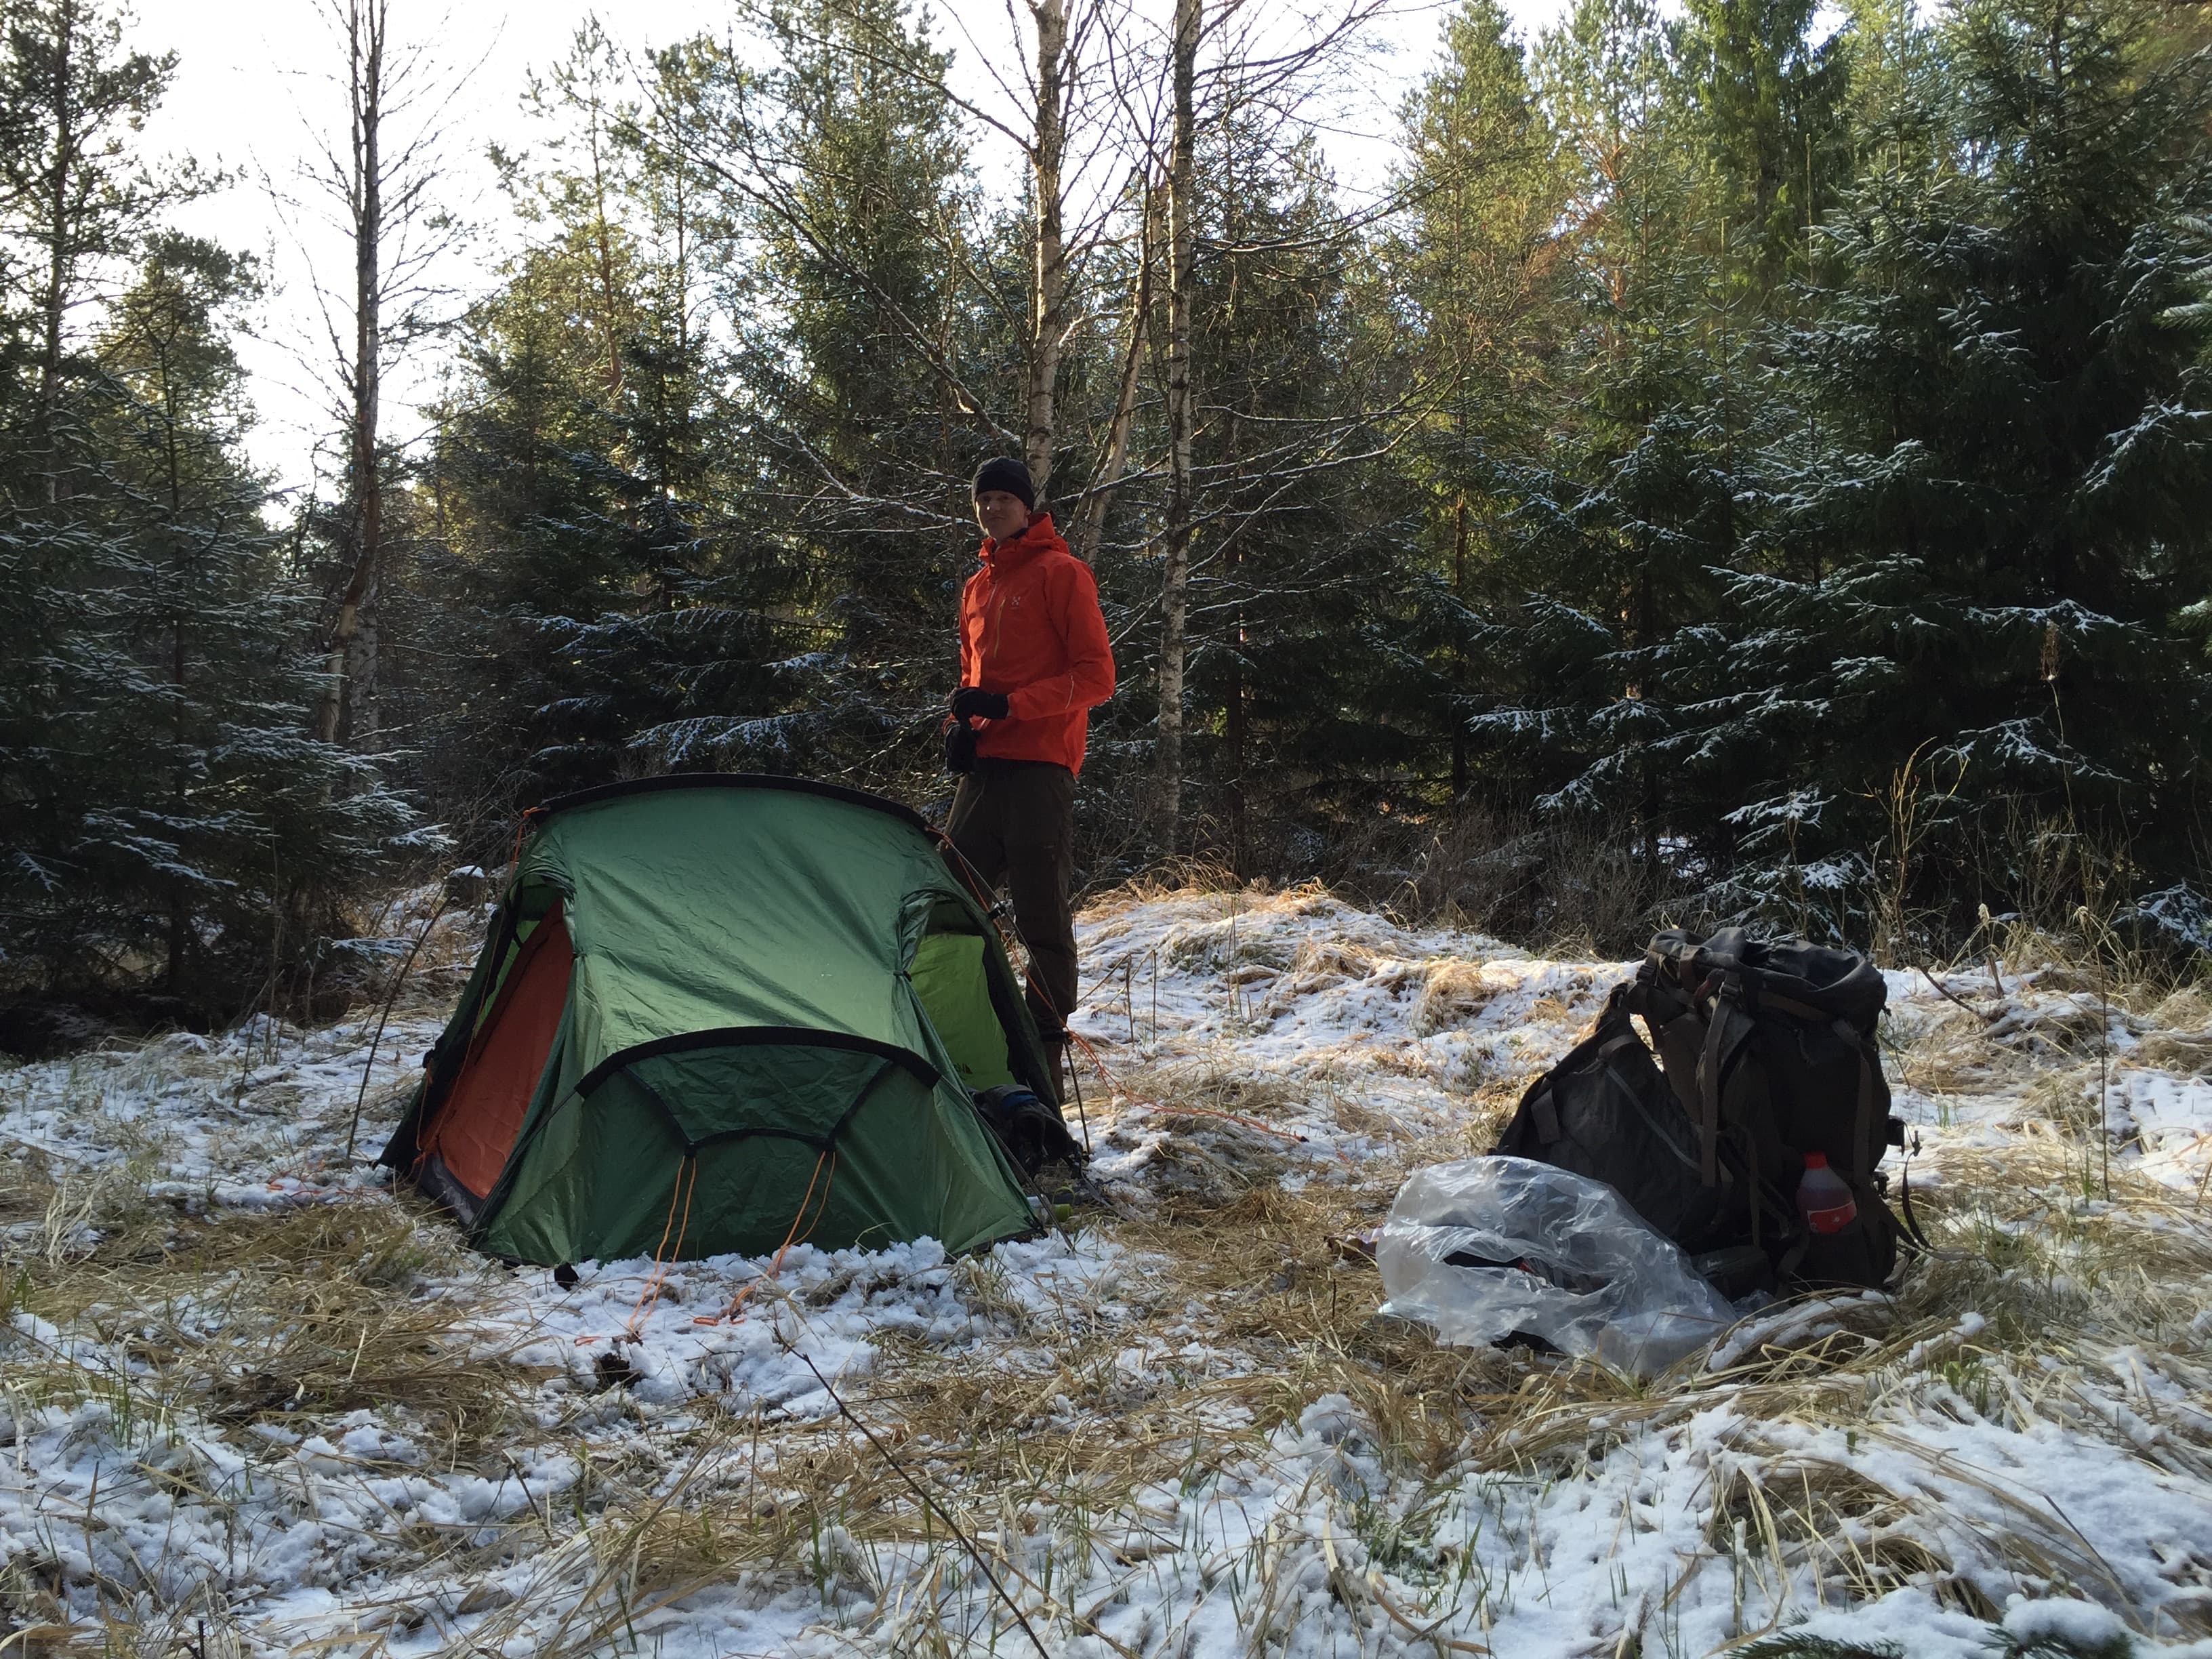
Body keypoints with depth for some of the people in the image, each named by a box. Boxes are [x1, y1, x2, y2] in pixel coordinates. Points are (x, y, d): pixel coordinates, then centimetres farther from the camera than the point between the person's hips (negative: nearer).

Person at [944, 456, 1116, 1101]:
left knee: (1042, 920, -4)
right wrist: (960, 724, 8)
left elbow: (1096, 675, -9)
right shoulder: (977, 587, 20)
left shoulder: (1061, 573, -2)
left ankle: (1045, 1054, 5)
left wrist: (1008, 705, -17)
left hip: (1040, 767, -7)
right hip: (984, 766, 7)